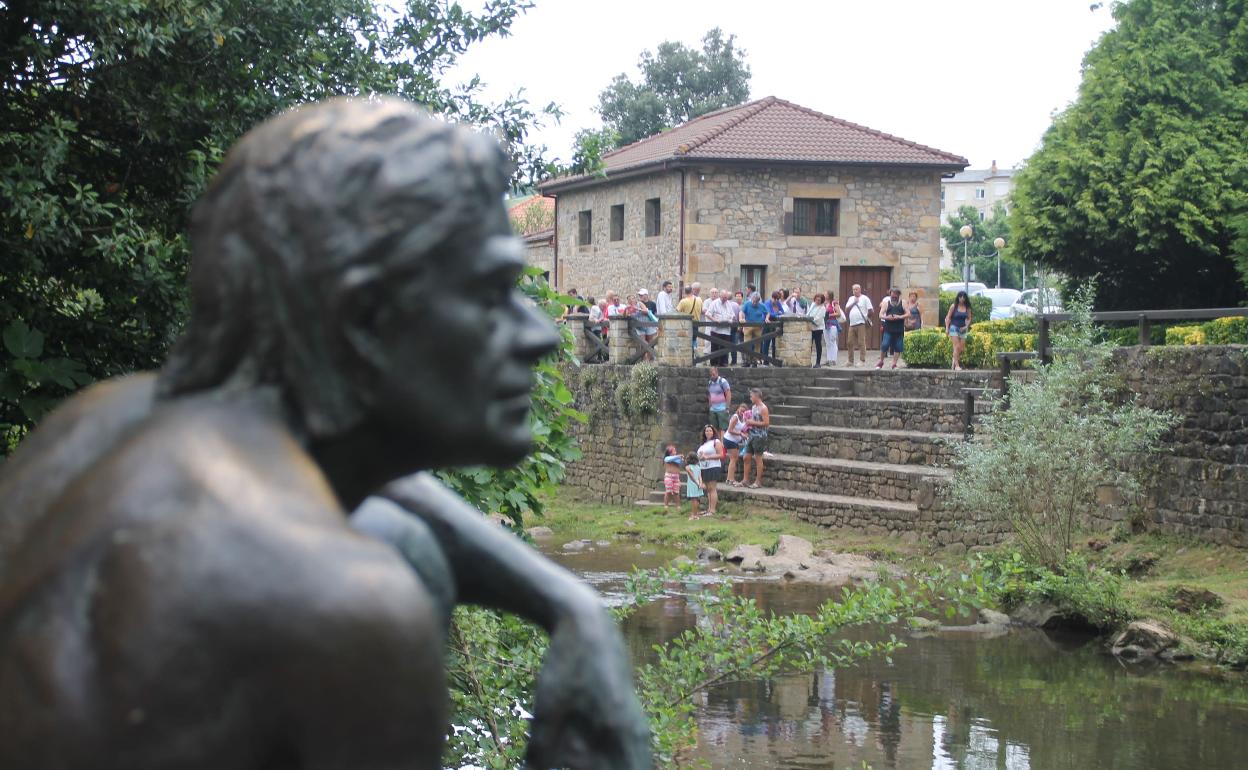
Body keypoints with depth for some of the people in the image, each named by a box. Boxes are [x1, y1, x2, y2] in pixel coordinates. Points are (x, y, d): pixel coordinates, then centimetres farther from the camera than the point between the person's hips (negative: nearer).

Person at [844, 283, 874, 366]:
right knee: (850, 343, 6)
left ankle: (863, 361, -9)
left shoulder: (865, 298, 1)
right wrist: (853, 303, -2)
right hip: (852, 324, 6)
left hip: (861, 324, -6)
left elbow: (870, 310, -2)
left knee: (861, 343, -9)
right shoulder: (851, 299, 18)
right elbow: (846, 310, 8)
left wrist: (867, 317, 6)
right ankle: (851, 361, 13)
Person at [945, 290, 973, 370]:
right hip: (954, 328, -4)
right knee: (956, 347, -13)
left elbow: (969, 319, 11)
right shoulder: (954, 306, -4)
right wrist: (947, 328, -8)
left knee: (961, 349, 2)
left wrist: (966, 326, -5)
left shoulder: (967, 308, 5)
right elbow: (948, 317, -1)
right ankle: (957, 366, -15)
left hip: (962, 329, 4)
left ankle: (954, 364, 14)